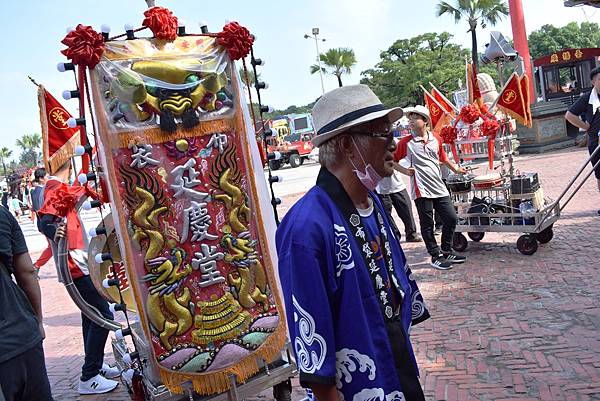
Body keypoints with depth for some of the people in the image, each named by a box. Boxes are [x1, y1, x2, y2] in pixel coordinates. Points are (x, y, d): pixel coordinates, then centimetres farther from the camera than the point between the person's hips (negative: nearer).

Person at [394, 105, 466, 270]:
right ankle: (436, 256, 17)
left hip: (439, 187, 5)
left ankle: (447, 252, 27)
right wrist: (404, 170, -9)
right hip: (421, 189, -5)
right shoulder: (406, 142, -5)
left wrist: (455, 168, 30)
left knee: (451, 219, 9)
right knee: (427, 224, 3)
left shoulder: (436, 139, 8)